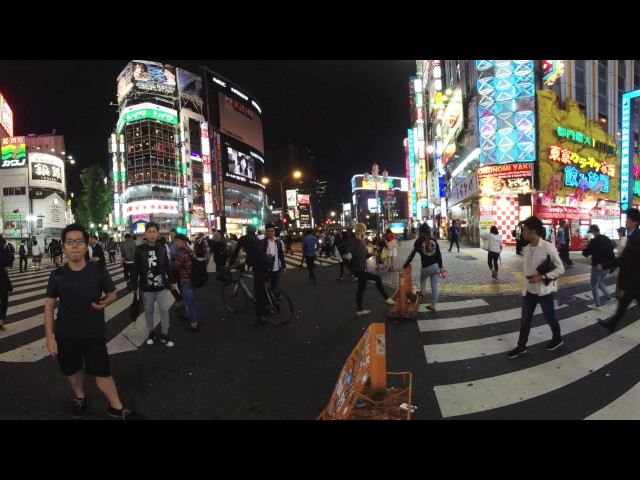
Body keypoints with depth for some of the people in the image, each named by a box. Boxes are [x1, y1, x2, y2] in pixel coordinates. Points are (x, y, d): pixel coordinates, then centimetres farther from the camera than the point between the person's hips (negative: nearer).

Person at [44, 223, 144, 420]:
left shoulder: (98, 269, -9)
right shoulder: (57, 275, -6)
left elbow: (112, 294, 3)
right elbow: (49, 305, 0)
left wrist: (105, 301, -20)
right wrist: (50, 337, -3)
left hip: (94, 333, -2)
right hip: (65, 334, 2)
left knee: (102, 371, 6)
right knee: (72, 370, 20)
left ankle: (117, 407, 24)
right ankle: (80, 398, 48)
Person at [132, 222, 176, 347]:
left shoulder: (162, 249, 0)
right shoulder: (140, 249, -7)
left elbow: (167, 266, 7)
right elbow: (135, 269, -3)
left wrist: (172, 281, 10)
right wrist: (134, 285, -2)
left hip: (161, 285, 1)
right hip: (147, 287, -1)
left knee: (164, 310, 3)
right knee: (148, 310, 12)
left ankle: (165, 334, 14)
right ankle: (151, 332, 29)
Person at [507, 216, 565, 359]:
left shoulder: (548, 247, -18)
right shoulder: (526, 248, 1)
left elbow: (560, 268, -13)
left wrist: (542, 277, -22)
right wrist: (529, 277, -2)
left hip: (544, 290, -5)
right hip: (529, 289, 5)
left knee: (549, 317, 16)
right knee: (525, 319, 11)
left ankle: (557, 339, 43)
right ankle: (521, 346, 23)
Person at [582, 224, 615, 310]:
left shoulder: (594, 241, -20)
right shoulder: (608, 239, 4)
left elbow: (586, 253, -15)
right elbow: (611, 252, 12)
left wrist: (584, 249, 6)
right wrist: (612, 264, 20)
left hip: (597, 266, -8)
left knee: (594, 285, 6)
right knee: (599, 282, 28)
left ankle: (597, 304, 11)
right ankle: (608, 296, 19)